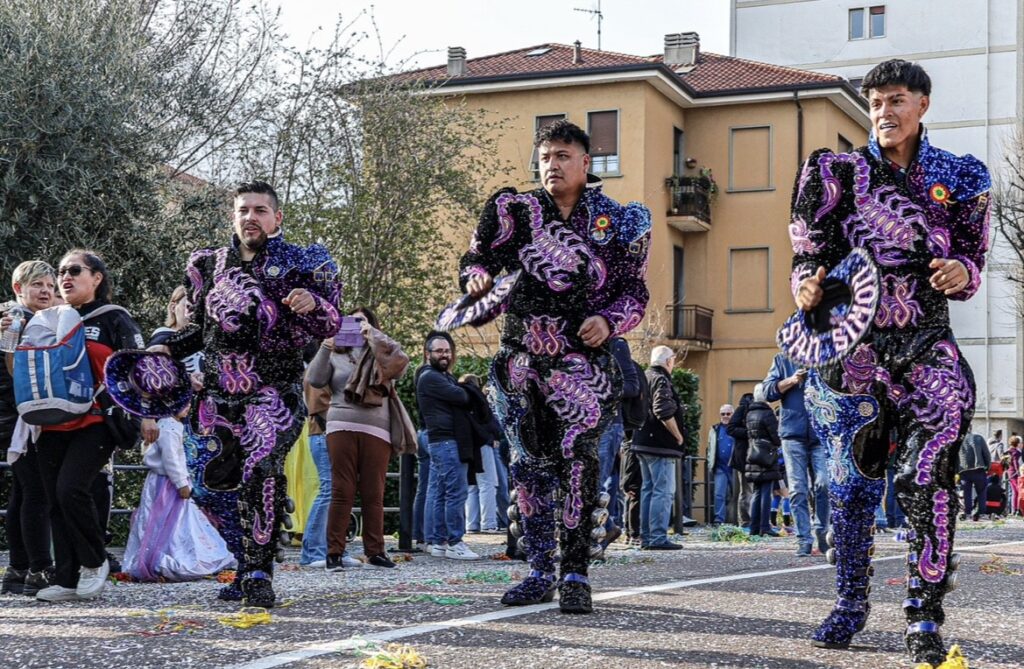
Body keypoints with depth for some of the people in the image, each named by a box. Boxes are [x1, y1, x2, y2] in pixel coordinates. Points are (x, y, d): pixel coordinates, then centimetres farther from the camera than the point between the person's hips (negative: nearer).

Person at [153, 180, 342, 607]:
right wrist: (169, 349, 8)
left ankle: (259, 574, -20)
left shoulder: (299, 264, 3)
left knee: (261, 471, -24)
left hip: (274, 391, -5)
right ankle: (247, 567, 20)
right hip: (219, 393, 5)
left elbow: (330, 326, 1)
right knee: (219, 482, 3)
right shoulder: (209, 265, 14)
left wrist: (314, 304, -20)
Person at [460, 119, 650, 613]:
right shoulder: (515, 210, 7)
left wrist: (609, 321, -11)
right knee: (530, 465, 6)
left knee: (579, 459, -15)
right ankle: (540, 572, 16)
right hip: (520, 357, 3)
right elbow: (475, 258, 12)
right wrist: (476, 277, -11)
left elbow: (635, 292, 8)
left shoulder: (618, 222, 4)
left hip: (582, 360, -3)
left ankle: (575, 573, -9)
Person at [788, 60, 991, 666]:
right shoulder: (840, 173, 8)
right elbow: (812, 251, 11)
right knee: (852, 481, 7)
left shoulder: (960, 178, 9)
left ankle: (926, 617, -13)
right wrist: (808, 283, -11)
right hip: (854, 343, 1)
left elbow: (973, 258, 12)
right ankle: (851, 604, 23)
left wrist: (962, 271, -12)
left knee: (929, 477, -18)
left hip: (925, 344, -1)